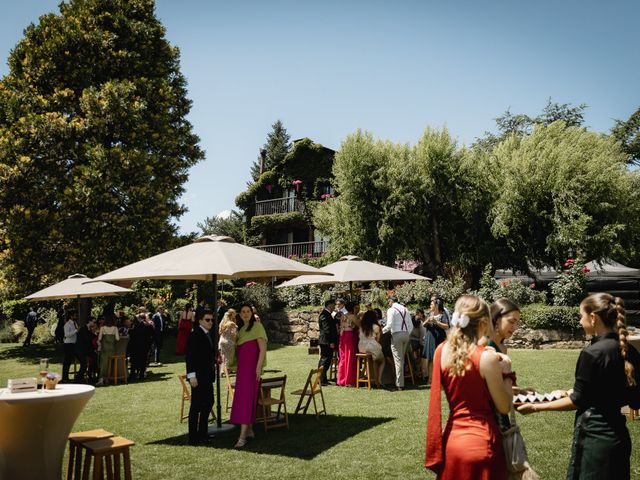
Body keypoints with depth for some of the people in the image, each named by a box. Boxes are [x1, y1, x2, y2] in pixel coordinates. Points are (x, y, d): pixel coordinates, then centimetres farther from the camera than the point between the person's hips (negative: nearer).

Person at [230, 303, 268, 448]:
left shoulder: (257, 326, -9)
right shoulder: (241, 328, 15)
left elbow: (263, 348, -14)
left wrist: (259, 367, -20)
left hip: (251, 367, -8)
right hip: (241, 367, 8)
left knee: (246, 398, -11)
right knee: (242, 397, 10)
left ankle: (242, 436, -13)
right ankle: (250, 430, 20)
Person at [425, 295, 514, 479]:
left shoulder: (441, 350, -3)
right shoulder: (487, 357, -18)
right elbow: (504, 407, -9)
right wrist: (506, 372, 2)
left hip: (451, 440, 5)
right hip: (481, 442, -5)